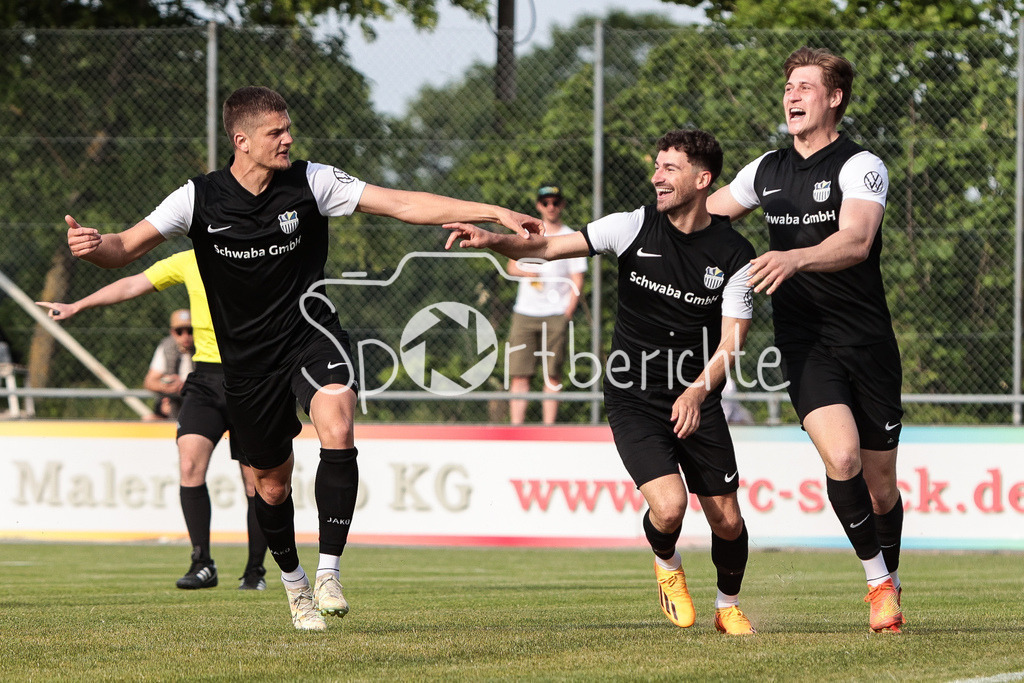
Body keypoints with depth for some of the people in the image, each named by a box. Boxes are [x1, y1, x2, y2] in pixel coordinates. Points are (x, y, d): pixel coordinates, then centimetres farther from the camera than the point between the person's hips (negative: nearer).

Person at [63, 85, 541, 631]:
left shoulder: (312, 183, -9)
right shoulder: (199, 198, -9)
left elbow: (404, 204, -9)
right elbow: (125, 248, -6)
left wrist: (493, 213, -15)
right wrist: (91, 245, -30)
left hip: (308, 330, -1)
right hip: (247, 356, 1)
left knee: (337, 429, -30)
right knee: (271, 484, 11)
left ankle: (328, 574, -23)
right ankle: (293, 582, 40)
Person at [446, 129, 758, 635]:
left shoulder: (734, 255, -6)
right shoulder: (633, 227, -5)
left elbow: (730, 341, -8)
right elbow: (549, 248, -6)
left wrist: (696, 392, -25)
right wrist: (493, 240, -24)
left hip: (696, 402, 1)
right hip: (633, 399, -1)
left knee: (727, 520, 0)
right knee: (668, 506, -21)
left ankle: (729, 606, 30)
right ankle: (667, 565, 15)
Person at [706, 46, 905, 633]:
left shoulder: (861, 166, -6)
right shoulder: (767, 171, 11)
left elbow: (856, 241, -24)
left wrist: (795, 259, -41)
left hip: (869, 342, -2)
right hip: (805, 344, 2)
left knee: (879, 482, 5)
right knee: (841, 456, -22)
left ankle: (892, 585, 29)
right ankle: (877, 580, -6)